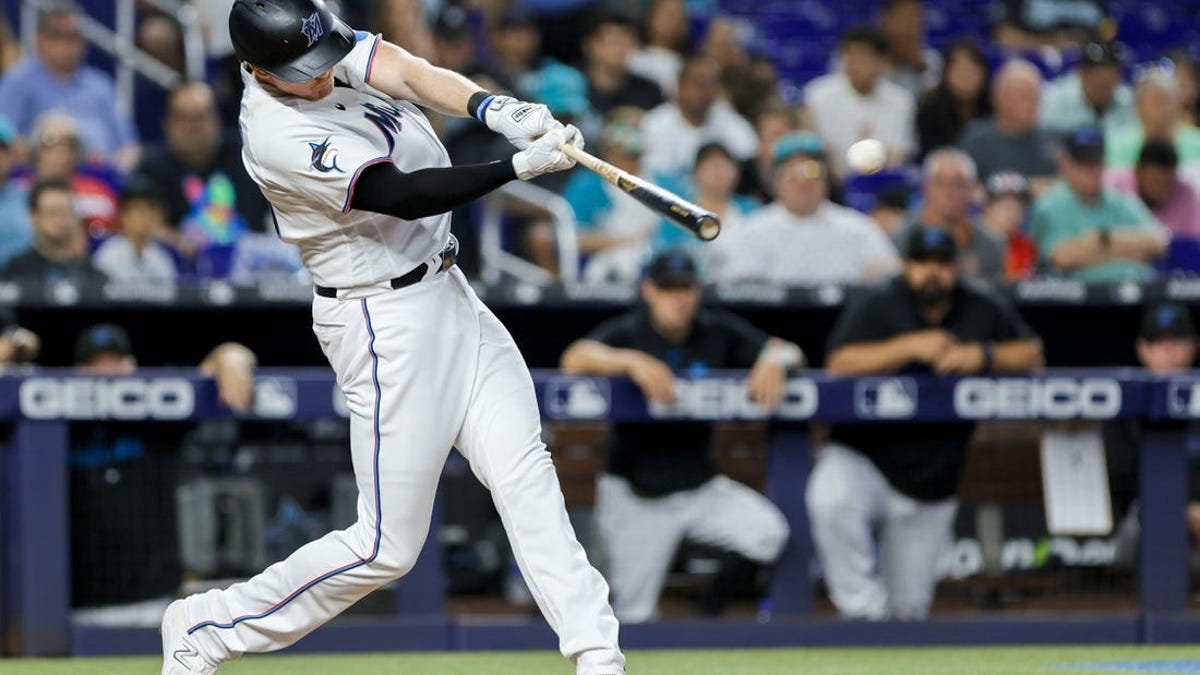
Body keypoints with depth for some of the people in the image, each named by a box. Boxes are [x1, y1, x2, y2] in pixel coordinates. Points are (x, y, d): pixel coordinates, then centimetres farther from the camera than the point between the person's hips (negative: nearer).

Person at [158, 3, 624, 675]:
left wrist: (491, 108, -34)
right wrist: (520, 166, -36)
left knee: (524, 471, 1)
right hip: (389, 323, -8)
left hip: (447, 292, 8)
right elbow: (403, 196, -29)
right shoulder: (278, 136, -25)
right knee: (389, 545, -2)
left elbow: (412, 75, -15)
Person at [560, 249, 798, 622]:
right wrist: (633, 361, -42)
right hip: (635, 494, -3)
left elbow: (791, 353, 0)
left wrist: (774, 359, -24)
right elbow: (573, 360, -26)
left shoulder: (717, 332, 2)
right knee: (634, 616, -2)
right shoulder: (626, 332, -8)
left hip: (701, 489, 3)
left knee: (770, 534, -24)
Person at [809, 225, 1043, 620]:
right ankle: (863, 608, -25)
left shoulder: (982, 312, 6)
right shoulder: (877, 308, -4)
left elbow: (1032, 353, 4)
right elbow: (840, 363, -18)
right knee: (830, 500, -41)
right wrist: (912, 346, -26)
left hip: (931, 485, 3)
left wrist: (983, 355, -15)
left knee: (908, 609, 4)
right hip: (862, 459, -3)